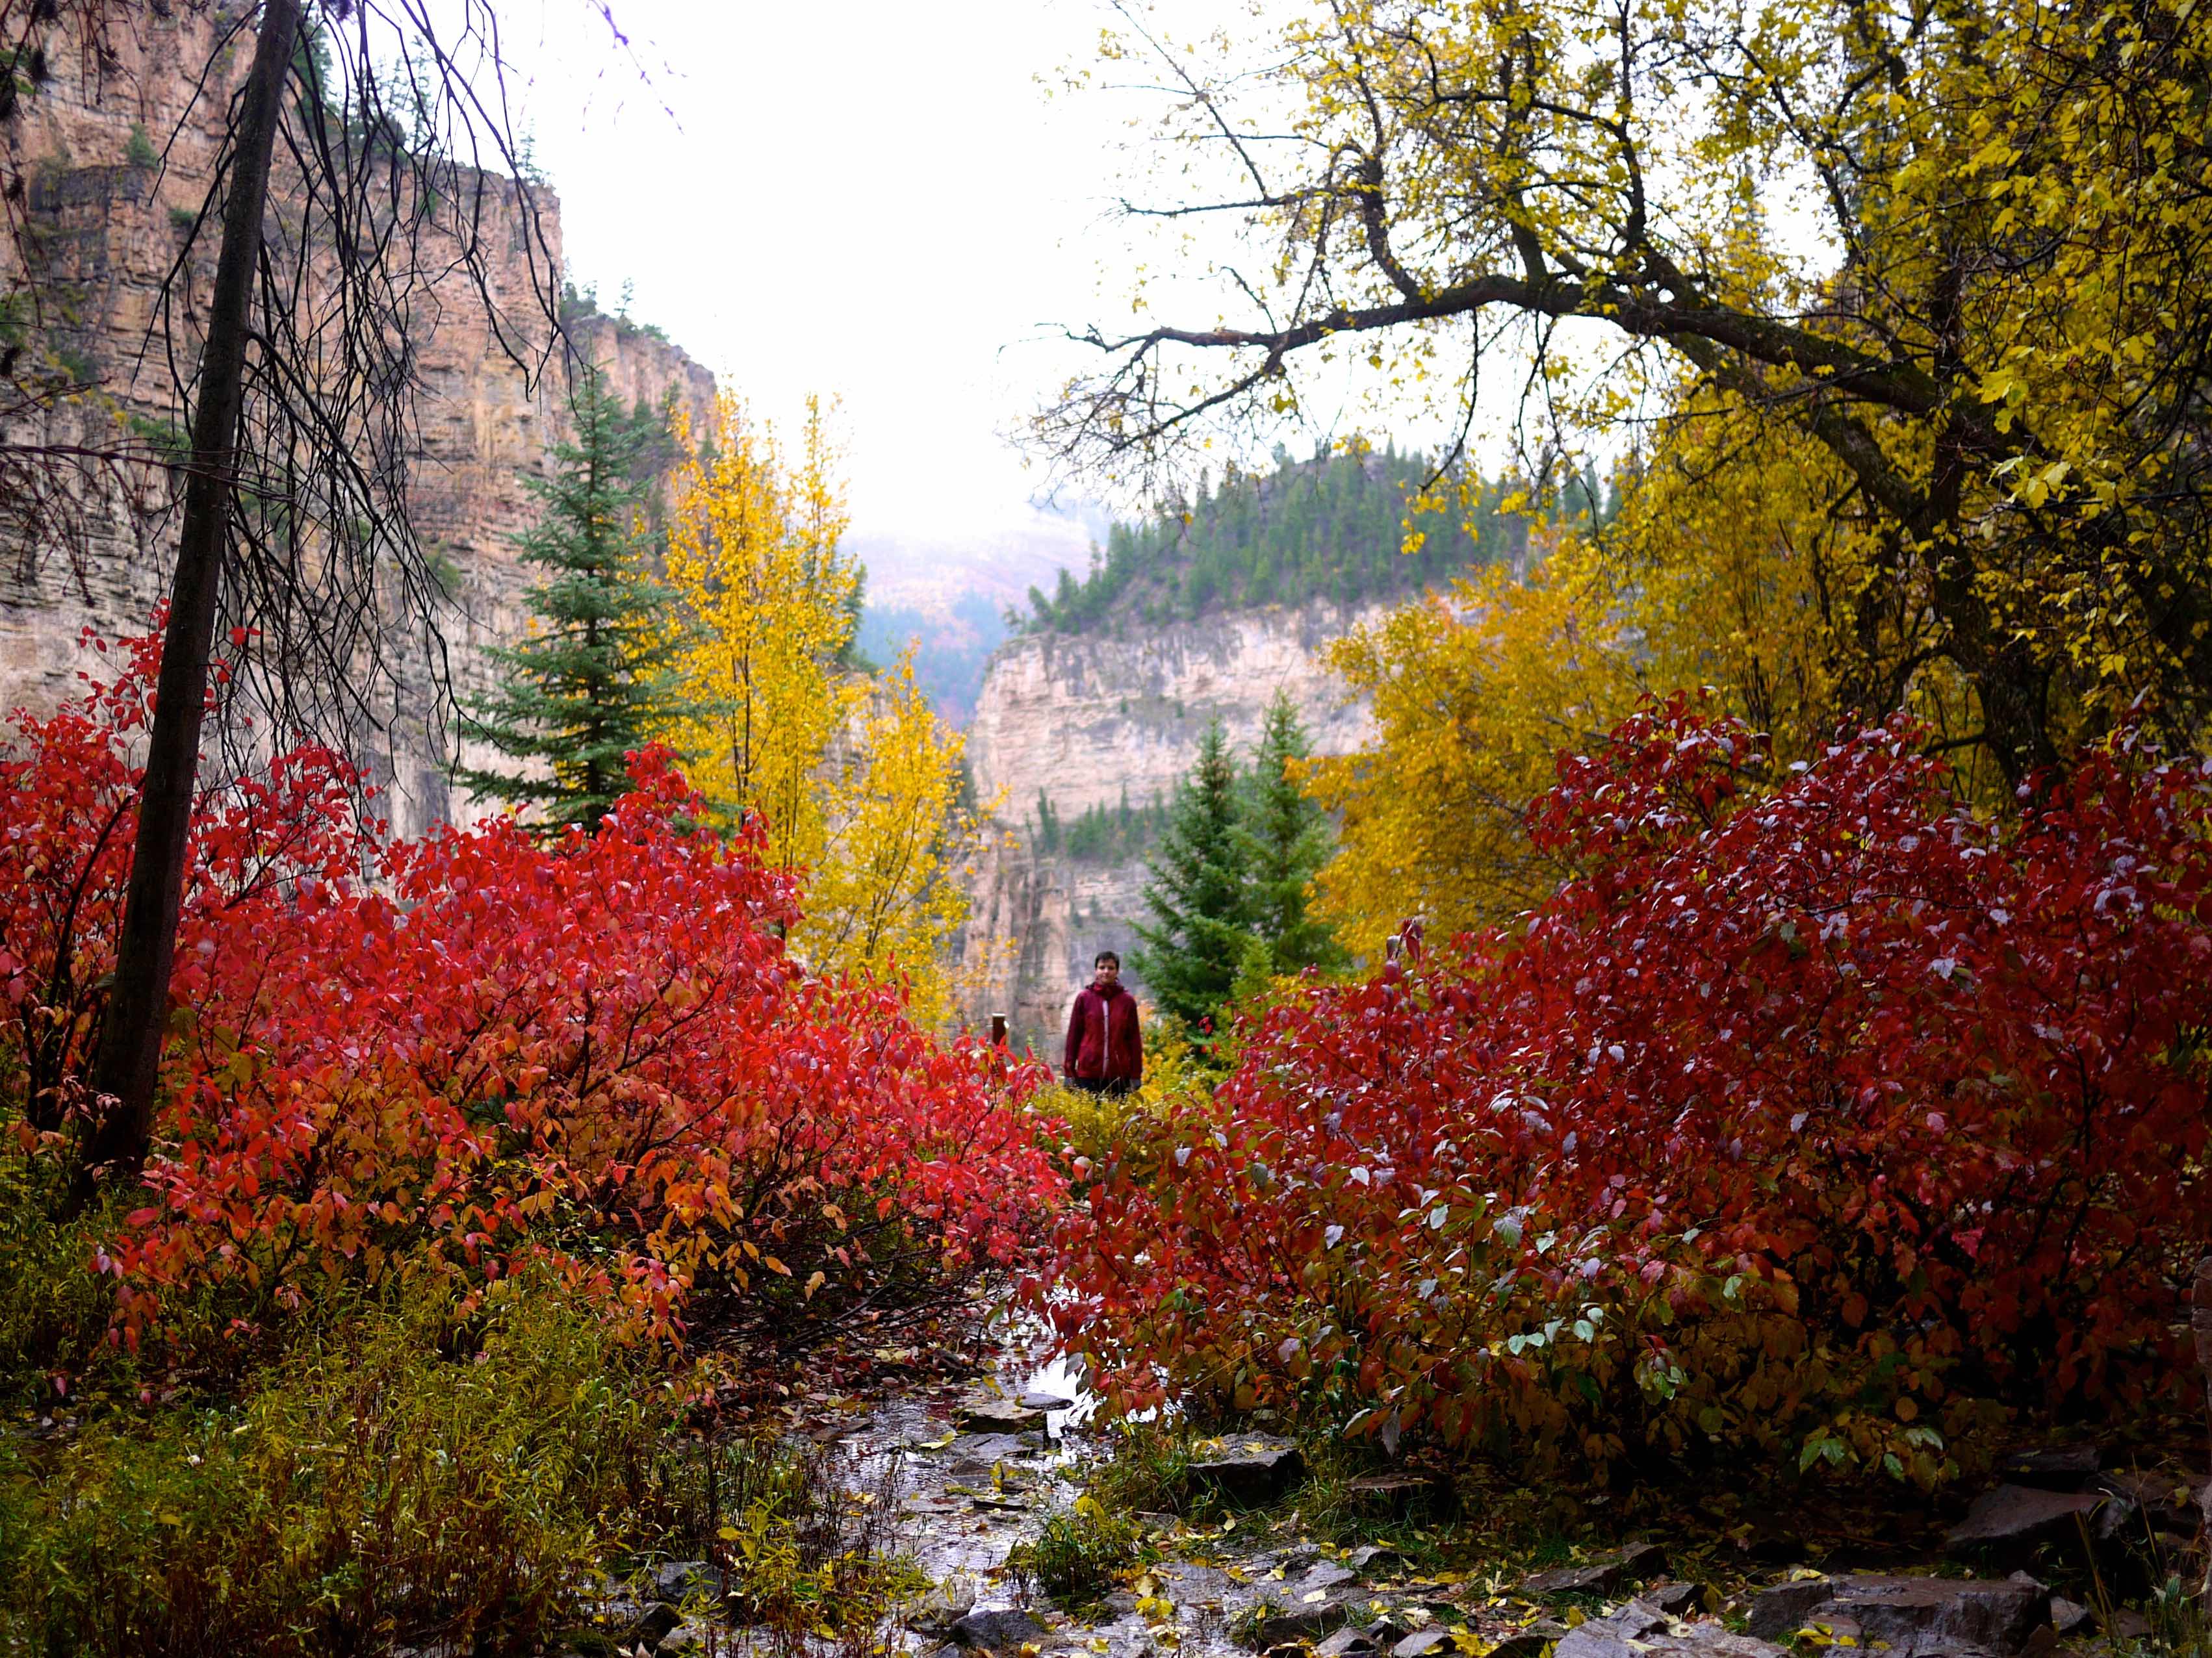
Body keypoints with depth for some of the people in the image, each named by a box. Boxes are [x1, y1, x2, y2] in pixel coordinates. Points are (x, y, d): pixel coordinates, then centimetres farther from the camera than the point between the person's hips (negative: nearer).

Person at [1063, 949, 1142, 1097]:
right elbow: (1073, 1035, 6)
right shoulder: (1084, 998, 3)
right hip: (1088, 1073, -1)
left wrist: (1136, 1076, 4)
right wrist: (1069, 1072, 3)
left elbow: (1134, 1039, 7)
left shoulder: (1127, 1001, 4)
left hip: (1119, 1075, 1)